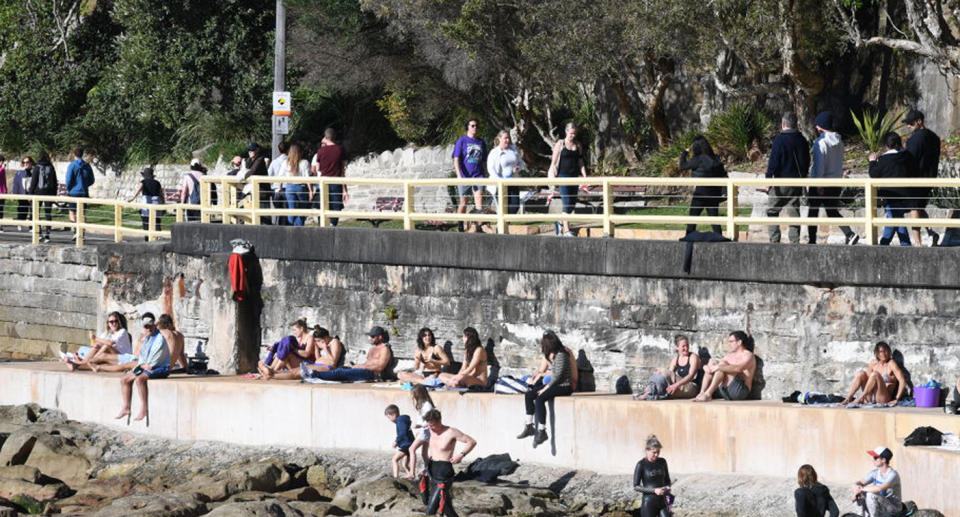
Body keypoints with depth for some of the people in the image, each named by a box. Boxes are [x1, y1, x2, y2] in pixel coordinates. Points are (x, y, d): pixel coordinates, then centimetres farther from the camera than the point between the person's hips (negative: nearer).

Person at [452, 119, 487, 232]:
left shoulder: (481, 142, 13)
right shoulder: (462, 141, 1)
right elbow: (456, 159, -5)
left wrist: (485, 175, 19)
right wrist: (459, 175, -15)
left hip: (478, 175, 2)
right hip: (465, 176, -2)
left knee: (479, 199, -14)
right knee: (464, 202, 8)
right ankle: (460, 227, 21)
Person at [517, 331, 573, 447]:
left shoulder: (561, 355, -15)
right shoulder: (553, 355, 15)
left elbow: (558, 375, -19)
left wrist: (546, 388, -17)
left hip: (564, 386, -10)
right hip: (555, 384, 10)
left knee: (539, 399, -30)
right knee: (528, 396, 3)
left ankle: (542, 432, -28)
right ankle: (529, 427, 3)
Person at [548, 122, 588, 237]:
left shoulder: (577, 145, 12)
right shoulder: (560, 144, -2)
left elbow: (581, 163, 14)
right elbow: (553, 163, -4)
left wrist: (585, 176, 5)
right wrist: (553, 177, -10)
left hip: (573, 176, 5)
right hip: (562, 176, -5)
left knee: (573, 204, 9)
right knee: (566, 203, -12)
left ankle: (561, 222, 32)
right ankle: (566, 230, -12)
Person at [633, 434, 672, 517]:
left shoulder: (662, 462, 5)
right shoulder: (641, 465, -8)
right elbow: (636, 486, -8)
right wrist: (654, 490, -18)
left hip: (662, 502, 4)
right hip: (649, 503, -4)